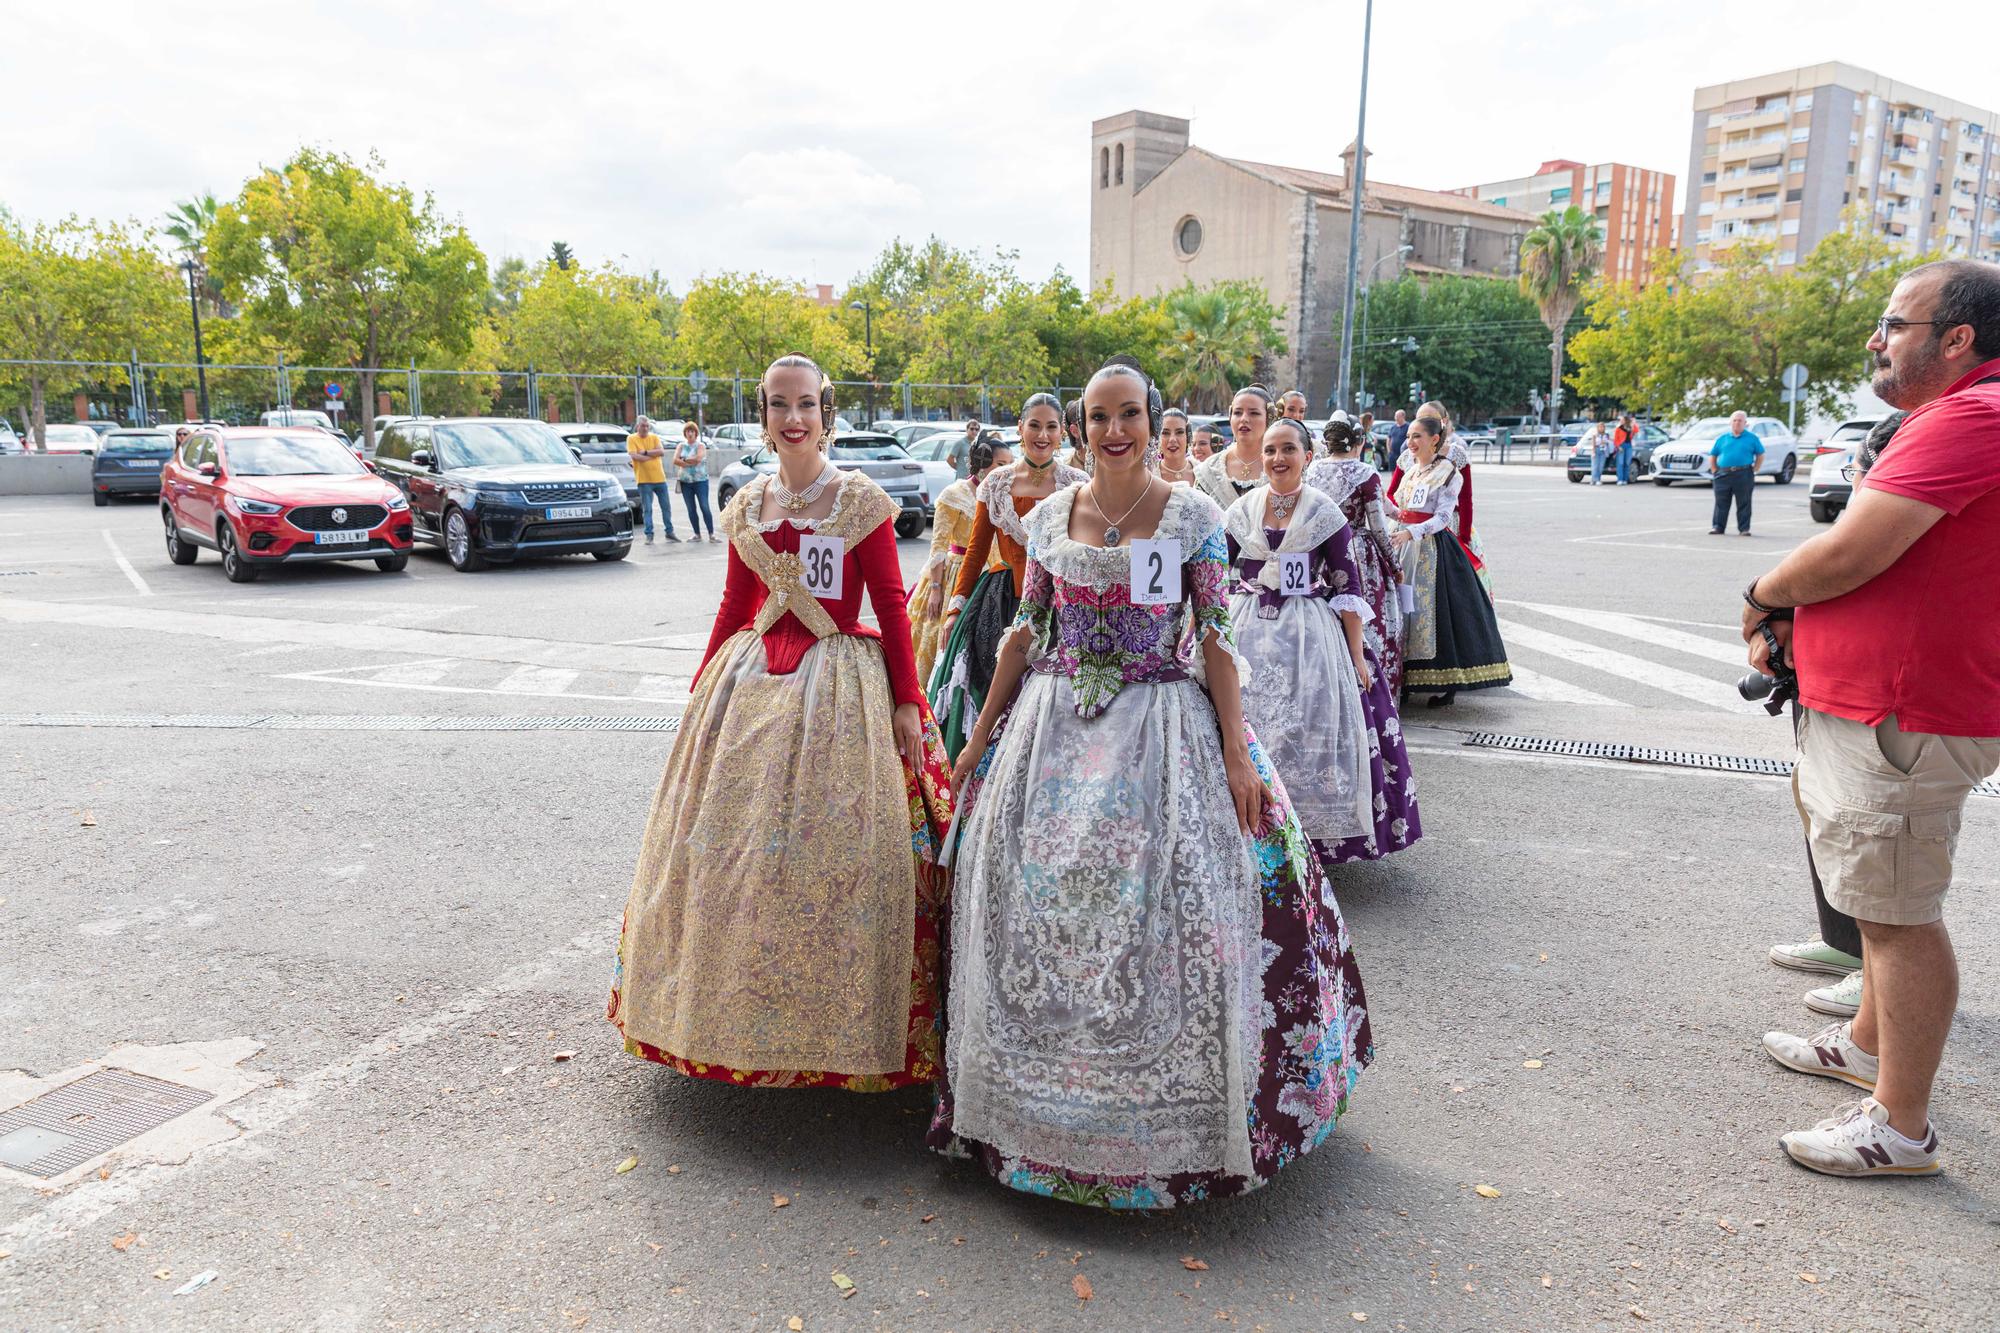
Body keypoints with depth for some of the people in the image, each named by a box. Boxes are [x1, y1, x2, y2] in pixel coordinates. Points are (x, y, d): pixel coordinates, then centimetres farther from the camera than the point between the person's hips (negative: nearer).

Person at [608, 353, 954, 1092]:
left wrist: (906, 703, -10)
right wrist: (700, 692, 17)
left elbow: (891, 606, -5)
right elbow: (734, 606, 16)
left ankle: (832, 1022, 13)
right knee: (731, 849, 7)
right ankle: (740, 1012, 25)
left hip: (840, 684, -5)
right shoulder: (747, 506, 10)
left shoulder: (861, 501, -3)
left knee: (830, 847, -4)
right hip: (750, 685, 5)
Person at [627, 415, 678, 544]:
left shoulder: (654, 437, 8)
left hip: (660, 478, 3)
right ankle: (649, 535, 3)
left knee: (666, 507, 10)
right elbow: (634, 456, -15)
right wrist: (653, 455, -10)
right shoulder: (631, 439, -1)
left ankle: (670, 532, 20)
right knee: (647, 509, -3)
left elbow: (662, 452, -6)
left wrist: (645, 452, -15)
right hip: (644, 480, -3)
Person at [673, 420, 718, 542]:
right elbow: (675, 460, -3)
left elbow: (698, 459, -17)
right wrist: (690, 463, -13)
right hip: (685, 482, 4)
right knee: (691, 509, 5)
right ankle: (697, 534, 12)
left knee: (705, 507, -9)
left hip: (700, 480, -4)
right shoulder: (681, 446, 11)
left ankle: (711, 534, -9)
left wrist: (684, 460, -6)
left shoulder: (701, 446, 1)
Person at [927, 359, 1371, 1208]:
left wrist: (1237, 754, -9)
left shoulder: (1193, 516, -2)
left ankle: (1175, 1110, 14)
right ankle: (1044, 1102, 23)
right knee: (1036, 901, 4)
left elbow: (1216, 638, -4)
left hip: (1159, 727, -3)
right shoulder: (1049, 518, 6)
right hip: (1054, 727, 3)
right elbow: (1025, 633, 11)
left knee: (1169, 911, -5)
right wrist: (981, 737, 11)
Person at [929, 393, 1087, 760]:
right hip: (1000, 605, 2)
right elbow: (976, 549, 10)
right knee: (990, 698, 4)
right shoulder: (996, 482, 7)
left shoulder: (1076, 485, 1)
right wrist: (955, 609, 6)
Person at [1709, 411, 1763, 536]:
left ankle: (1744, 528, 7)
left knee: (1744, 504, 2)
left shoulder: (1752, 438, 7)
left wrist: (1754, 470, 3)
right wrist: (1715, 471, 6)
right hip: (1724, 474, 1)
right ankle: (1717, 527, 5)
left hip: (1744, 475, -1)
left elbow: (1760, 455, 11)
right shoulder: (1722, 438, 11)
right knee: (1721, 503, 1)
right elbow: (1713, 455, 16)